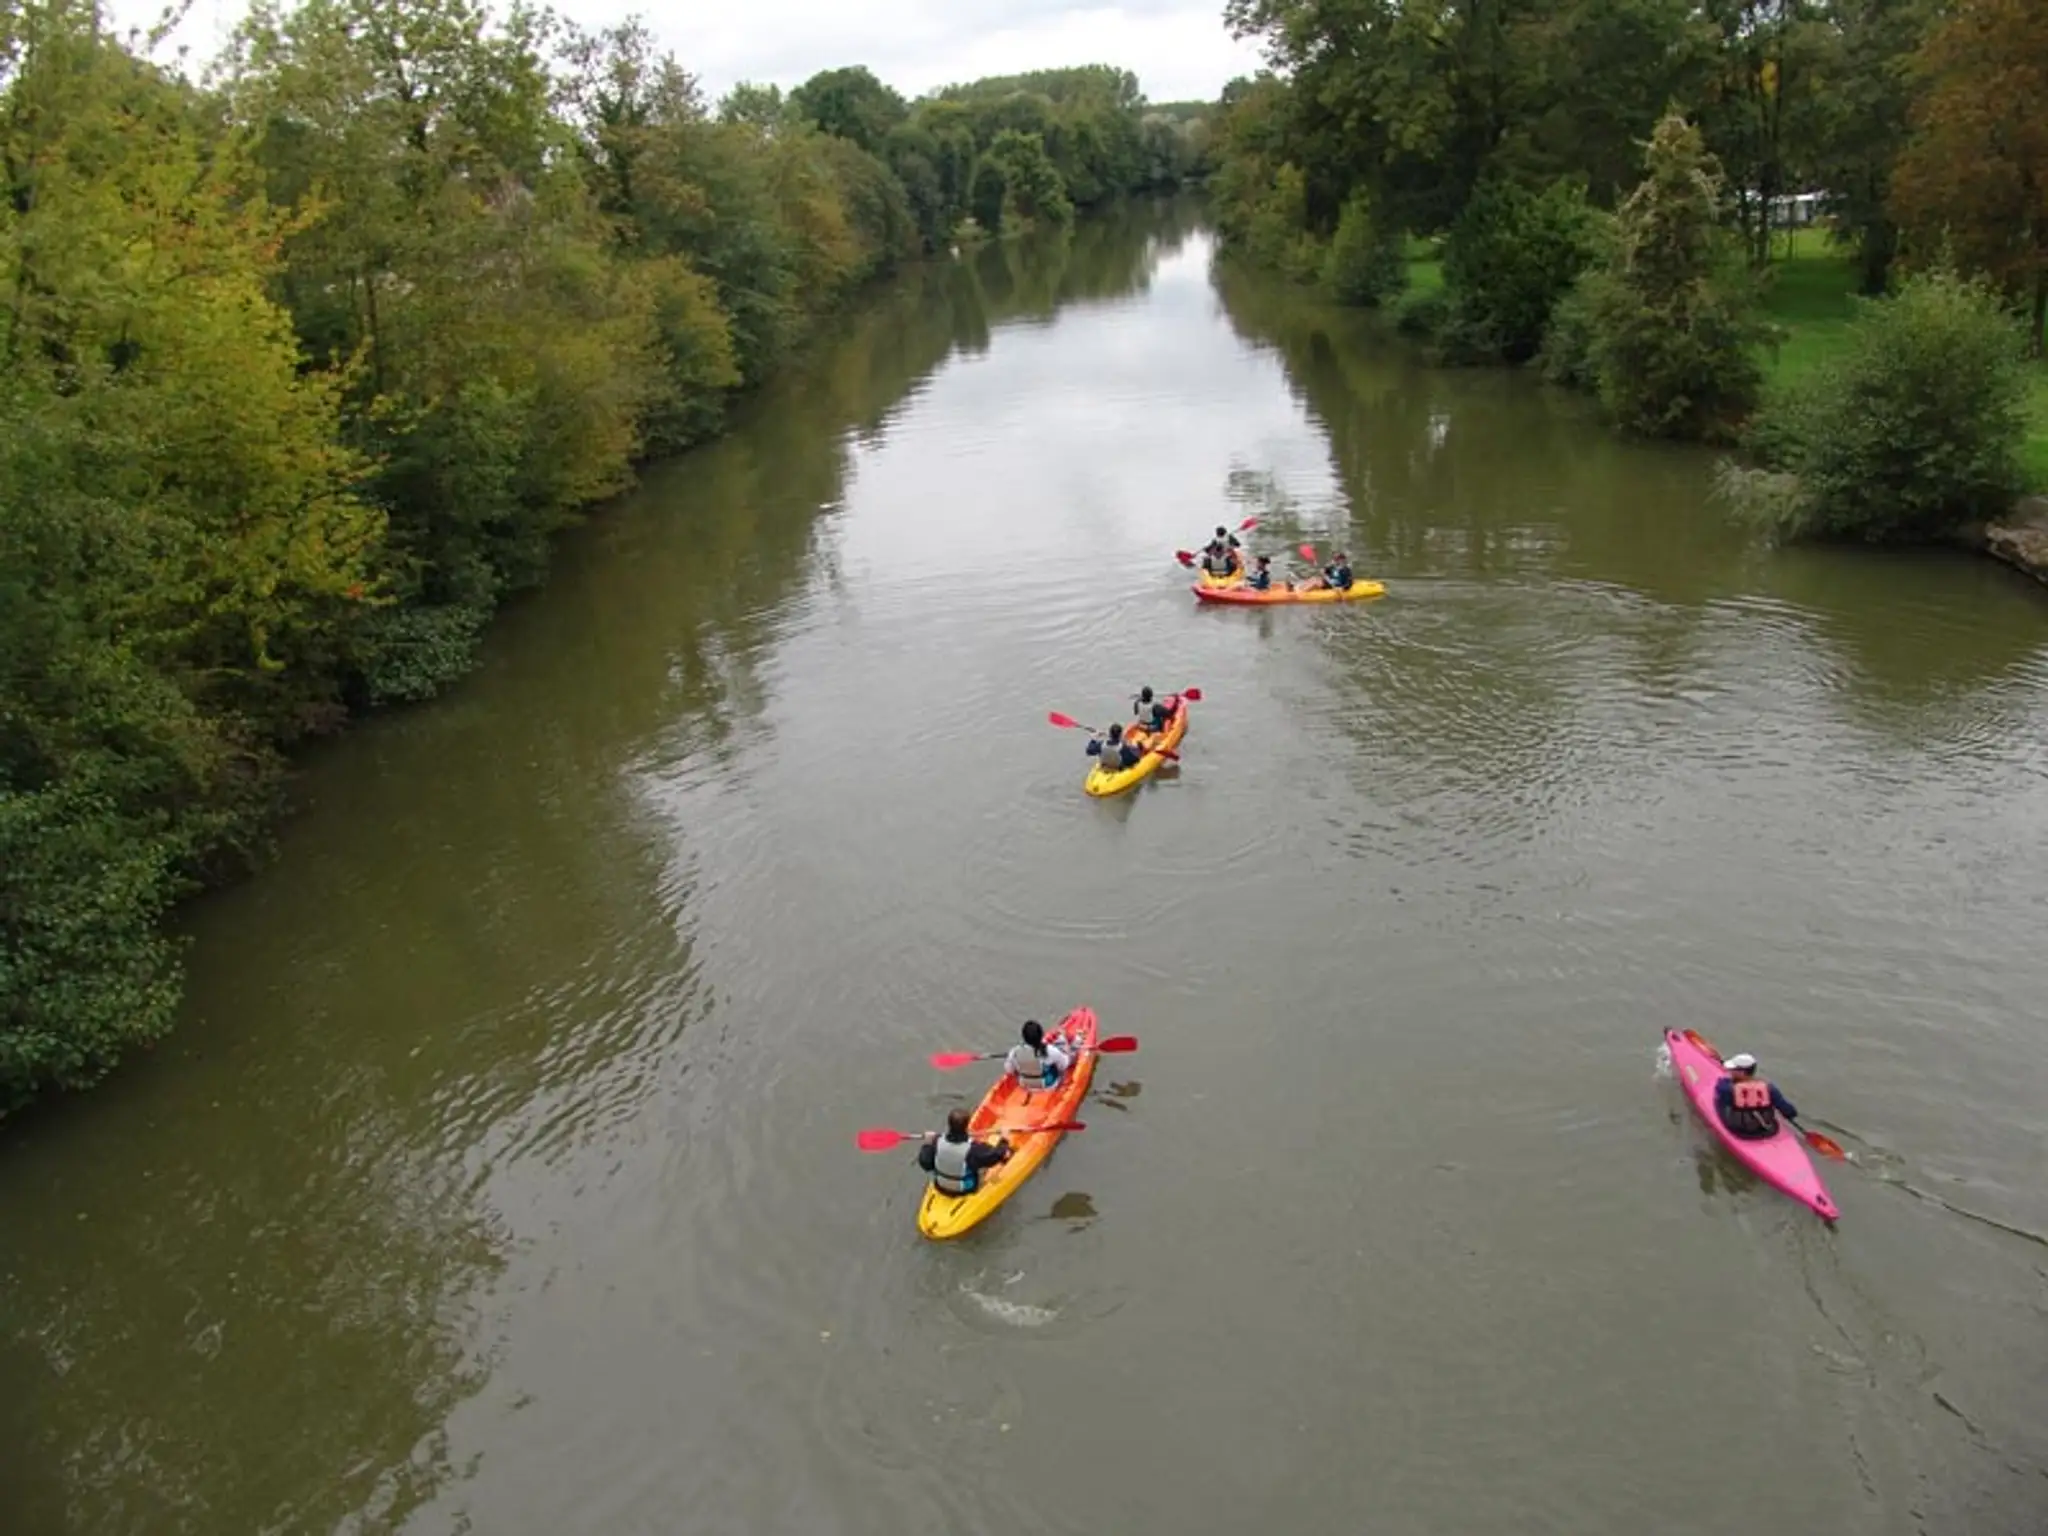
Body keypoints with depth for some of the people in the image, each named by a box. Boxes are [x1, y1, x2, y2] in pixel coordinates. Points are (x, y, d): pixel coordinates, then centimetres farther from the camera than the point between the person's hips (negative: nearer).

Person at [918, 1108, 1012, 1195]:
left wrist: (927, 1144, 1)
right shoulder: (973, 1148, -34)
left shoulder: (938, 1142, -24)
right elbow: (995, 1155, -21)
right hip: (966, 1190, -4)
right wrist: (1003, 1143, -4)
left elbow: (925, 1164, -11)